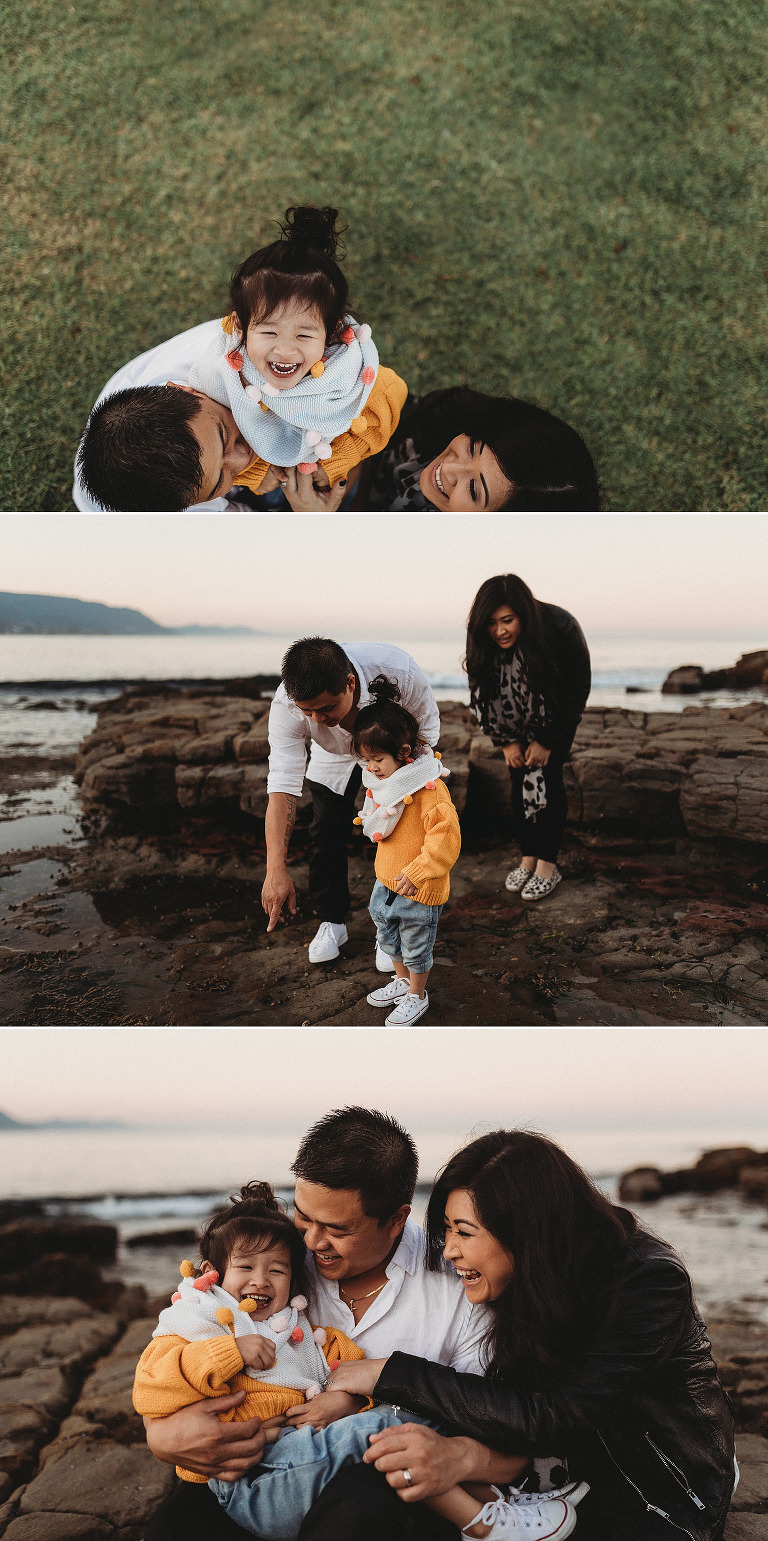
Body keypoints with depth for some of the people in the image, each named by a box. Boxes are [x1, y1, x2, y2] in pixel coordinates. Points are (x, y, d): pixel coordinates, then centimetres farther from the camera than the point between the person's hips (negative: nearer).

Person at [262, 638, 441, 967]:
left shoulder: (399, 671, -43)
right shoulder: (287, 704, -39)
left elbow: (426, 730, -22)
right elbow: (282, 786, -41)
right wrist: (275, 869, -48)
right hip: (333, 756, 1)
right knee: (326, 834, 1)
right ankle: (332, 922, 22)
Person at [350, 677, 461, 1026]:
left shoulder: (430, 790, -29)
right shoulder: (383, 781, 0)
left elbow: (445, 838, -31)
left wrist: (416, 873, -30)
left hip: (419, 890, -8)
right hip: (387, 879, 8)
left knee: (415, 945, 12)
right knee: (387, 935, 25)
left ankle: (417, 997, 33)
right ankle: (401, 980, 49)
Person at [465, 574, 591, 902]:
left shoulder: (560, 629, -34)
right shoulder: (480, 639, -25)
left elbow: (578, 690, -22)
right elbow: (482, 695, -9)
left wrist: (547, 741, -18)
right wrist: (506, 741, -10)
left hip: (557, 716, -3)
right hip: (517, 720, 3)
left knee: (545, 776, -11)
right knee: (520, 778, -1)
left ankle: (548, 865, -6)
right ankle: (527, 857, 9)